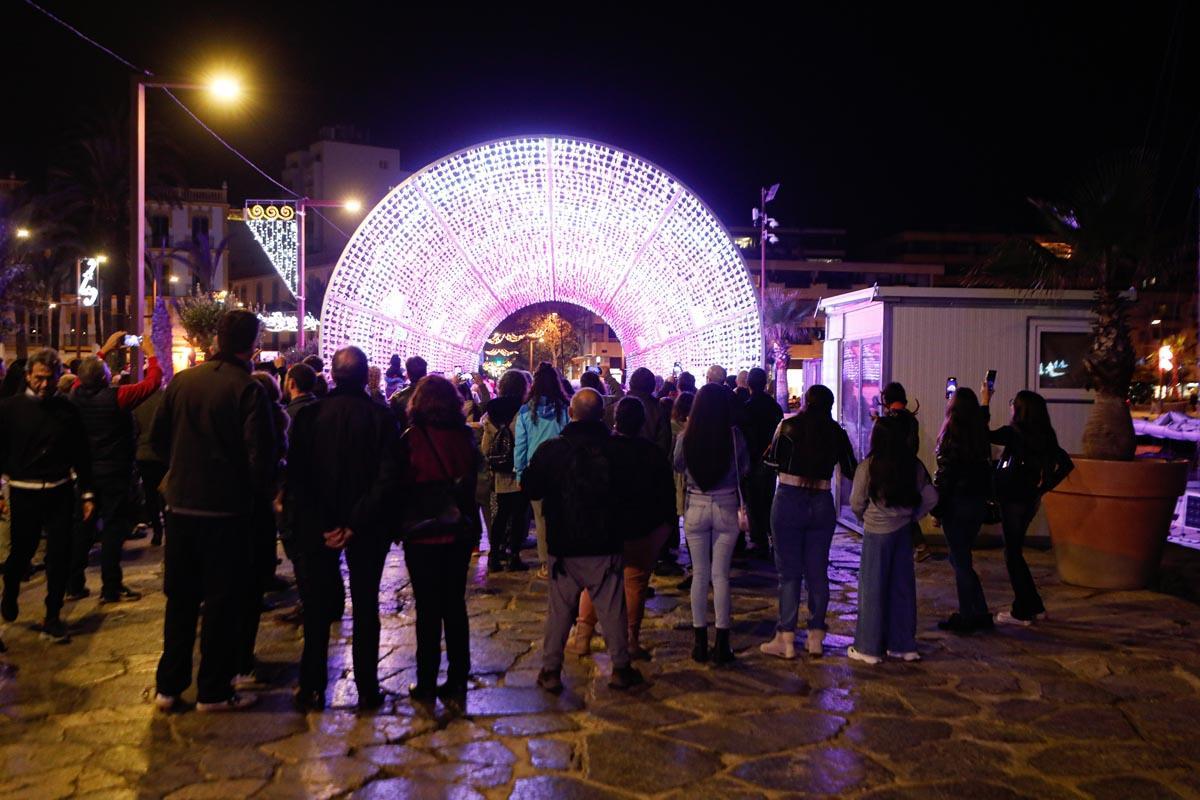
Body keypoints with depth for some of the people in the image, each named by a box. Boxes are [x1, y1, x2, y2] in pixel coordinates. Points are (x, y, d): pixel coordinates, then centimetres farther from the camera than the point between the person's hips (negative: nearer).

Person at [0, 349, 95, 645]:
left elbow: (81, 455, 7)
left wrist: (87, 493, 6)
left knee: (60, 556, 0)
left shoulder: (67, 409, 3)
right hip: (24, 492, -1)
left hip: (60, 492, 1)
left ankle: (52, 618, 14)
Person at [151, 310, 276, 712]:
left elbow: (159, 438, 9)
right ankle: (213, 691, 16)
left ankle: (168, 686, 25)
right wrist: (254, 490, 0)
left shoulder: (181, 381, 1)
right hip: (225, 509, -5)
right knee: (221, 602, 7)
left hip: (180, 504, 5)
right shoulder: (247, 390, -14)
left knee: (180, 598, 17)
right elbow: (261, 454, -18)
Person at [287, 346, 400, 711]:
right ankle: (367, 690, 16)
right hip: (367, 530, 0)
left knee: (317, 610, 13)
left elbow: (295, 476, -8)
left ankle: (312, 689, 18)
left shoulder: (308, 415, -6)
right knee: (366, 608, 11)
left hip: (317, 528, 1)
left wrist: (316, 526, -6)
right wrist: (356, 523, -13)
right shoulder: (382, 417, -9)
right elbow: (388, 478, -15)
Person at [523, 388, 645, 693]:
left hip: (564, 545, 0)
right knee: (612, 608, 10)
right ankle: (620, 668, 18)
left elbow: (530, 488, -1)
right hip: (606, 545, 0)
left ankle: (551, 670, 14)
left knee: (560, 610, 10)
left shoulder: (551, 449, -9)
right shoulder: (615, 449, -7)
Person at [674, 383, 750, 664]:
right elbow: (744, 469, 4)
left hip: (695, 507, 1)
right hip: (726, 507, 0)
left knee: (699, 574, 11)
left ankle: (700, 643, 16)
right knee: (721, 575, 6)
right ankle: (722, 645, 10)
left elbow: (678, 466, 8)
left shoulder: (686, 437, -9)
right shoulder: (735, 436, -10)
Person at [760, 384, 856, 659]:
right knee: (818, 571, 10)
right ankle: (816, 637, 17)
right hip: (822, 505, 3)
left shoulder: (788, 426, -4)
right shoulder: (837, 433, 3)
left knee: (789, 571, 3)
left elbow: (772, 461, 6)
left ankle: (786, 639, 6)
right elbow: (851, 472, 7)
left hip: (789, 501, -3)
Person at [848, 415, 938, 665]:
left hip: (877, 533, -4)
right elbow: (931, 497, 2)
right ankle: (904, 646, 21)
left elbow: (856, 503, -7)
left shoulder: (868, 466, -13)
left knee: (872, 588, 4)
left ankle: (869, 648, 10)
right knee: (902, 587, 13)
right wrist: (912, 516, 13)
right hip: (904, 532, 4)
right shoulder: (914, 466, -1)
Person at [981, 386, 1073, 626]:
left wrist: (985, 403, -4)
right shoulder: (1045, 437, 4)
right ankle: (1034, 606, 25)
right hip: (1030, 499, 8)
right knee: (1014, 552, 19)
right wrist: (1043, 487, 6)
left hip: (1013, 500, -8)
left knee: (1012, 554, 3)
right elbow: (1066, 464, 7)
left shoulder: (1014, 434, -17)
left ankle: (1022, 612, 9)